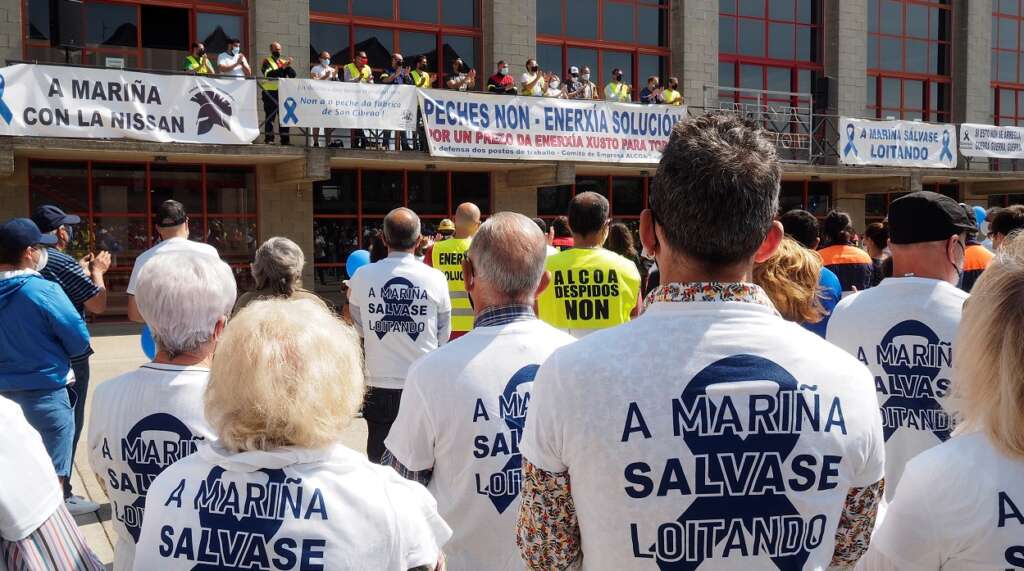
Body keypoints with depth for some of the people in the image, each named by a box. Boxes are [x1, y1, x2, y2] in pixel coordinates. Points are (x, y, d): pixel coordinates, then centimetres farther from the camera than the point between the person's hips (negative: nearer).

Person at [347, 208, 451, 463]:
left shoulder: (362, 277, -6)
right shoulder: (435, 279, -7)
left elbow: (359, 329, 8)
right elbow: (443, 336, 4)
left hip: (379, 387, 1)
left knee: (379, 462, 12)